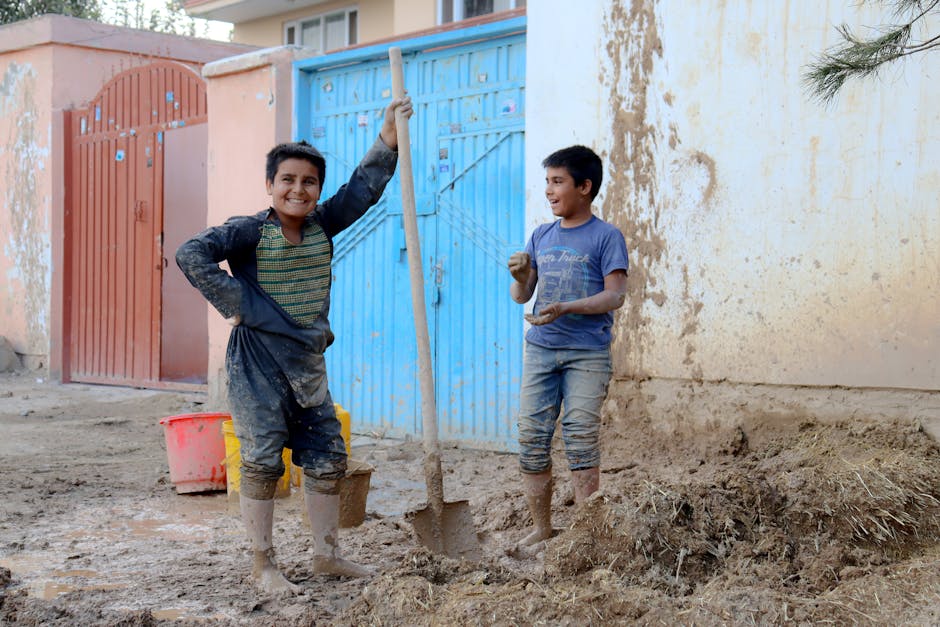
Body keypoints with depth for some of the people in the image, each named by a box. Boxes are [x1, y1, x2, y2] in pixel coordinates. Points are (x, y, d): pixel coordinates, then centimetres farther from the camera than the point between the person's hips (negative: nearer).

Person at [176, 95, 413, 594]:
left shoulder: (323, 225, 7)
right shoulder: (250, 231, -10)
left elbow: (364, 188, 7)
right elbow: (192, 254, -20)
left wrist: (388, 136, 0)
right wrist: (232, 303, -20)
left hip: (308, 367, 6)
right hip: (258, 369, -6)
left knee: (328, 460, 10)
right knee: (262, 464, -1)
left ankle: (327, 554, 24)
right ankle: (263, 565, 12)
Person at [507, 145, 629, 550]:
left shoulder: (606, 236, -2)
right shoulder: (541, 236, 14)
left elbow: (615, 295, -10)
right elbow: (521, 296, 15)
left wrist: (565, 309, -23)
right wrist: (519, 278, -9)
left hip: (587, 354, -5)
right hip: (540, 350, 5)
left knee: (581, 440, -9)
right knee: (532, 437, 3)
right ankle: (541, 527, 14)